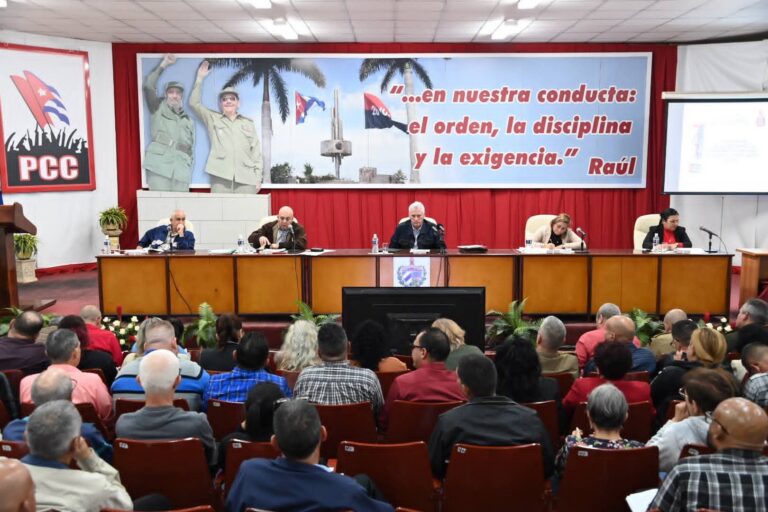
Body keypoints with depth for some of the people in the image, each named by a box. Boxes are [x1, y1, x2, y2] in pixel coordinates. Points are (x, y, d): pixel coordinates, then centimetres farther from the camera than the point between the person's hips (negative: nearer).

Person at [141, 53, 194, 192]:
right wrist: (163, 64, 2)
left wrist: (189, 170, 14)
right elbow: (148, 86, -1)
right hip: (159, 166, -4)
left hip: (181, 171, 4)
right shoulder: (158, 108, 14)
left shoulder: (188, 121, 25)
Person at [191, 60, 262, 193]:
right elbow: (194, 103, 9)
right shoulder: (212, 119, 19)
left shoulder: (248, 123, 19)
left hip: (246, 178, 1)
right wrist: (200, 78, 6)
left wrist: (258, 177, 5)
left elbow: (256, 151, 14)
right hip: (221, 177, -1)